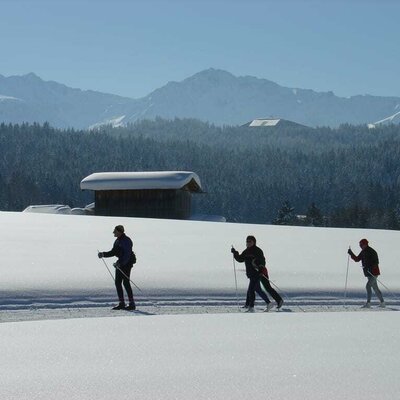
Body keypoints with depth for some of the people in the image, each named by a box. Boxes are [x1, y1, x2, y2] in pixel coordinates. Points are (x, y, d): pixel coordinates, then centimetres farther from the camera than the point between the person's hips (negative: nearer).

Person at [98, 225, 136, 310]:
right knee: (117, 282, 7)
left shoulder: (126, 241, -16)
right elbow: (113, 252, 18)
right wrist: (104, 254, 5)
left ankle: (132, 304, -7)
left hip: (127, 263, -9)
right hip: (120, 263, 9)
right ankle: (121, 303, 12)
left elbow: (127, 255, -23)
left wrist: (120, 263, -31)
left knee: (126, 282, -11)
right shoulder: (117, 241, 12)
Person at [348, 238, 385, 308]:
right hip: (368, 273, 9)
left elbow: (376, 262, -20)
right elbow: (357, 259, 16)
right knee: (375, 288, 13)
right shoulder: (363, 252, 10)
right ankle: (382, 303, 21)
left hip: (374, 273, -9)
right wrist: (351, 254, 3)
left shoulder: (372, 252, -16)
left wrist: (369, 267, -31)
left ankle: (368, 303, -18)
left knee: (368, 286, -18)